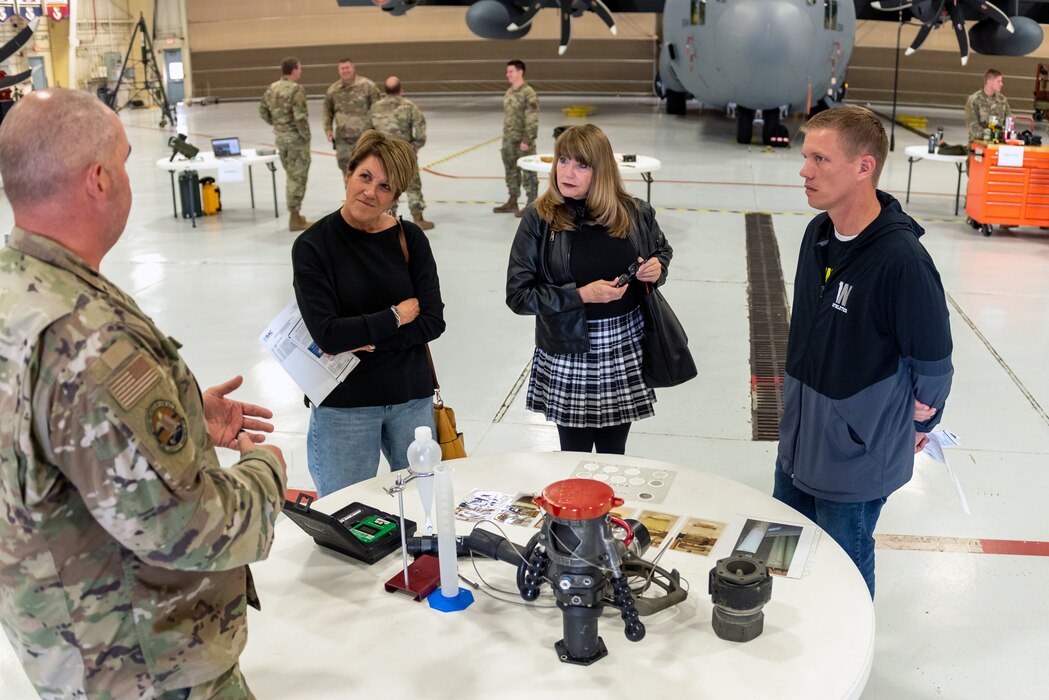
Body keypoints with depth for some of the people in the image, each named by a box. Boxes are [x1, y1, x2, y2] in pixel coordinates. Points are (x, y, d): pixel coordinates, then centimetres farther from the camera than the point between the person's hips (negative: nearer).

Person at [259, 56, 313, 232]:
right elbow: (300, 117, -24)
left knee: (291, 176, 20)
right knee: (298, 177, 0)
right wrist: (306, 134, -12)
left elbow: (263, 110, 13)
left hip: (280, 138, 8)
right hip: (296, 138, -8)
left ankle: (294, 214, 27)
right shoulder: (296, 89, -17)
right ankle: (295, 218, 4)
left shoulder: (272, 88, 6)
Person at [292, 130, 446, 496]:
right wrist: (396, 316, -10)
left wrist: (366, 340, -15)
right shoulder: (313, 246, -9)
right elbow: (328, 335, -17)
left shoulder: (410, 239, -1)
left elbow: (433, 322, -6)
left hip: (411, 397, 3)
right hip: (342, 404, -2)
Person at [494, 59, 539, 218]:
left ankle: (531, 205, 7)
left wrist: (527, 140, -20)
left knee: (528, 172, -1)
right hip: (509, 139, 9)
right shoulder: (509, 92, 11)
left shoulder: (528, 93, -15)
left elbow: (532, 119, -18)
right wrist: (505, 137, 17)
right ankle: (512, 202, 28)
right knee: (511, 171, 16)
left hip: (523, 140, -9)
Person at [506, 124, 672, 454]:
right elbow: (517, 295, -11)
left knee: (613, 456, 16)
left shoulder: (635, 213, -2)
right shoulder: (539, 220, -10)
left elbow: (662, 249, 18)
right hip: (567, 357, -2)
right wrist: (580, 295, -20)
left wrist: (658, 267, -5)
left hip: (626, 352, 2)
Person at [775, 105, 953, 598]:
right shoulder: (818, 232, -3)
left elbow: (933, 363, -15)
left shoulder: (901, 258, -27)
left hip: (857, 458, -7)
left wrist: (916, 426, 1)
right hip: (798, 444, 7)